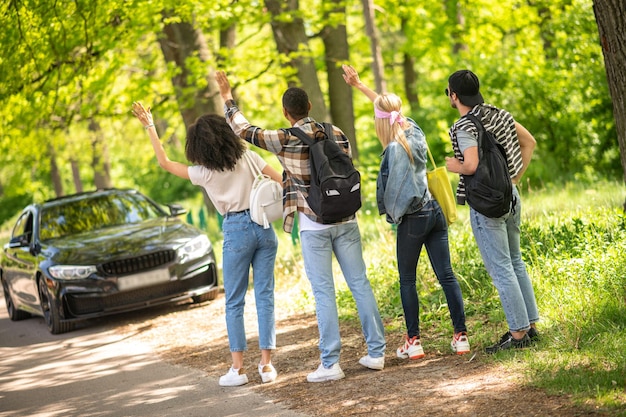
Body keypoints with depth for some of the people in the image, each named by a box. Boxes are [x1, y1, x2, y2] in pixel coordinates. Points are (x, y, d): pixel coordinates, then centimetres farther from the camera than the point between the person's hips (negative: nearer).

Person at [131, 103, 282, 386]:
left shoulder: (204, 173, -3)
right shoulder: (248, 157, 4)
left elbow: (165, 163, 5)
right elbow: (282, 181, 2)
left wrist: (149, 127, 7)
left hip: (236, 230, -3)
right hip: (264, 226, 3)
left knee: (234, 302, 6)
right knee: (264, 296, 5)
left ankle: (238, 368, 4)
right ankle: (266, 364, 5)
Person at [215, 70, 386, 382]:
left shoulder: (285, 140, -9)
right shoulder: (336, 134, 3)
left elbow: (244, 131, 0)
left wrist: (227, 99, 12)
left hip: (314, 225, -4)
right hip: (345, 220, 4)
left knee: (323, 292, -1)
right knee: (360, 283, 9)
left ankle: (330, 363, -1)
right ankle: (376, 352, 12)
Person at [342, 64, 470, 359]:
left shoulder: (393, 149, -16)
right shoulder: (415, 133, 6)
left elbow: (393, 191, -18)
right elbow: (390, 106, 20)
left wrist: (392, 213, 3)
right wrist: (359, 85, 28)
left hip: (413, 219, -6)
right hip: (435, 212, 7)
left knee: (407, 281, 7)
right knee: (446, 276, 6)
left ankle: (413, 341, 7)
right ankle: (461, 336, 5)